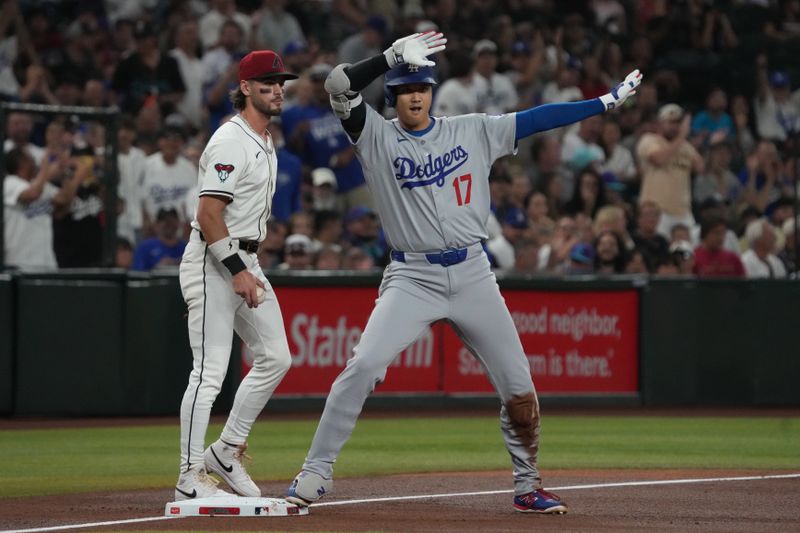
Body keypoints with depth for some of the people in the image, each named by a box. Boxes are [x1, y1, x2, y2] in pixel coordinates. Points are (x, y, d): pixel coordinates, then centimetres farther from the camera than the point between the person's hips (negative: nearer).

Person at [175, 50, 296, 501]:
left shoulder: (265, 142, 15)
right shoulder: (230, 142, -16)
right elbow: (208, 213, -22)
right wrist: (237, 271, -25)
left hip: (245, 261, 10)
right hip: (213, 263, -10)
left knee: (275, 359, 9)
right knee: (211, 370, -10)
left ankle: (227, 452, 19)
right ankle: (191, 477, -7)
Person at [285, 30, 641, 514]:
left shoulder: (473, 132, 7)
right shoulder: (377, 138, 0)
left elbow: (536, 119, 5)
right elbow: (338, 86, -12)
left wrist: (606, 102, 1)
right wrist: (393, 56, -20)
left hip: (473, 274, 2)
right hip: (412, 277, -2)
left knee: (518, 383, 2)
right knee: (364, 366, -18)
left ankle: (529, 487, 18)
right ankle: (316, 474, -10)